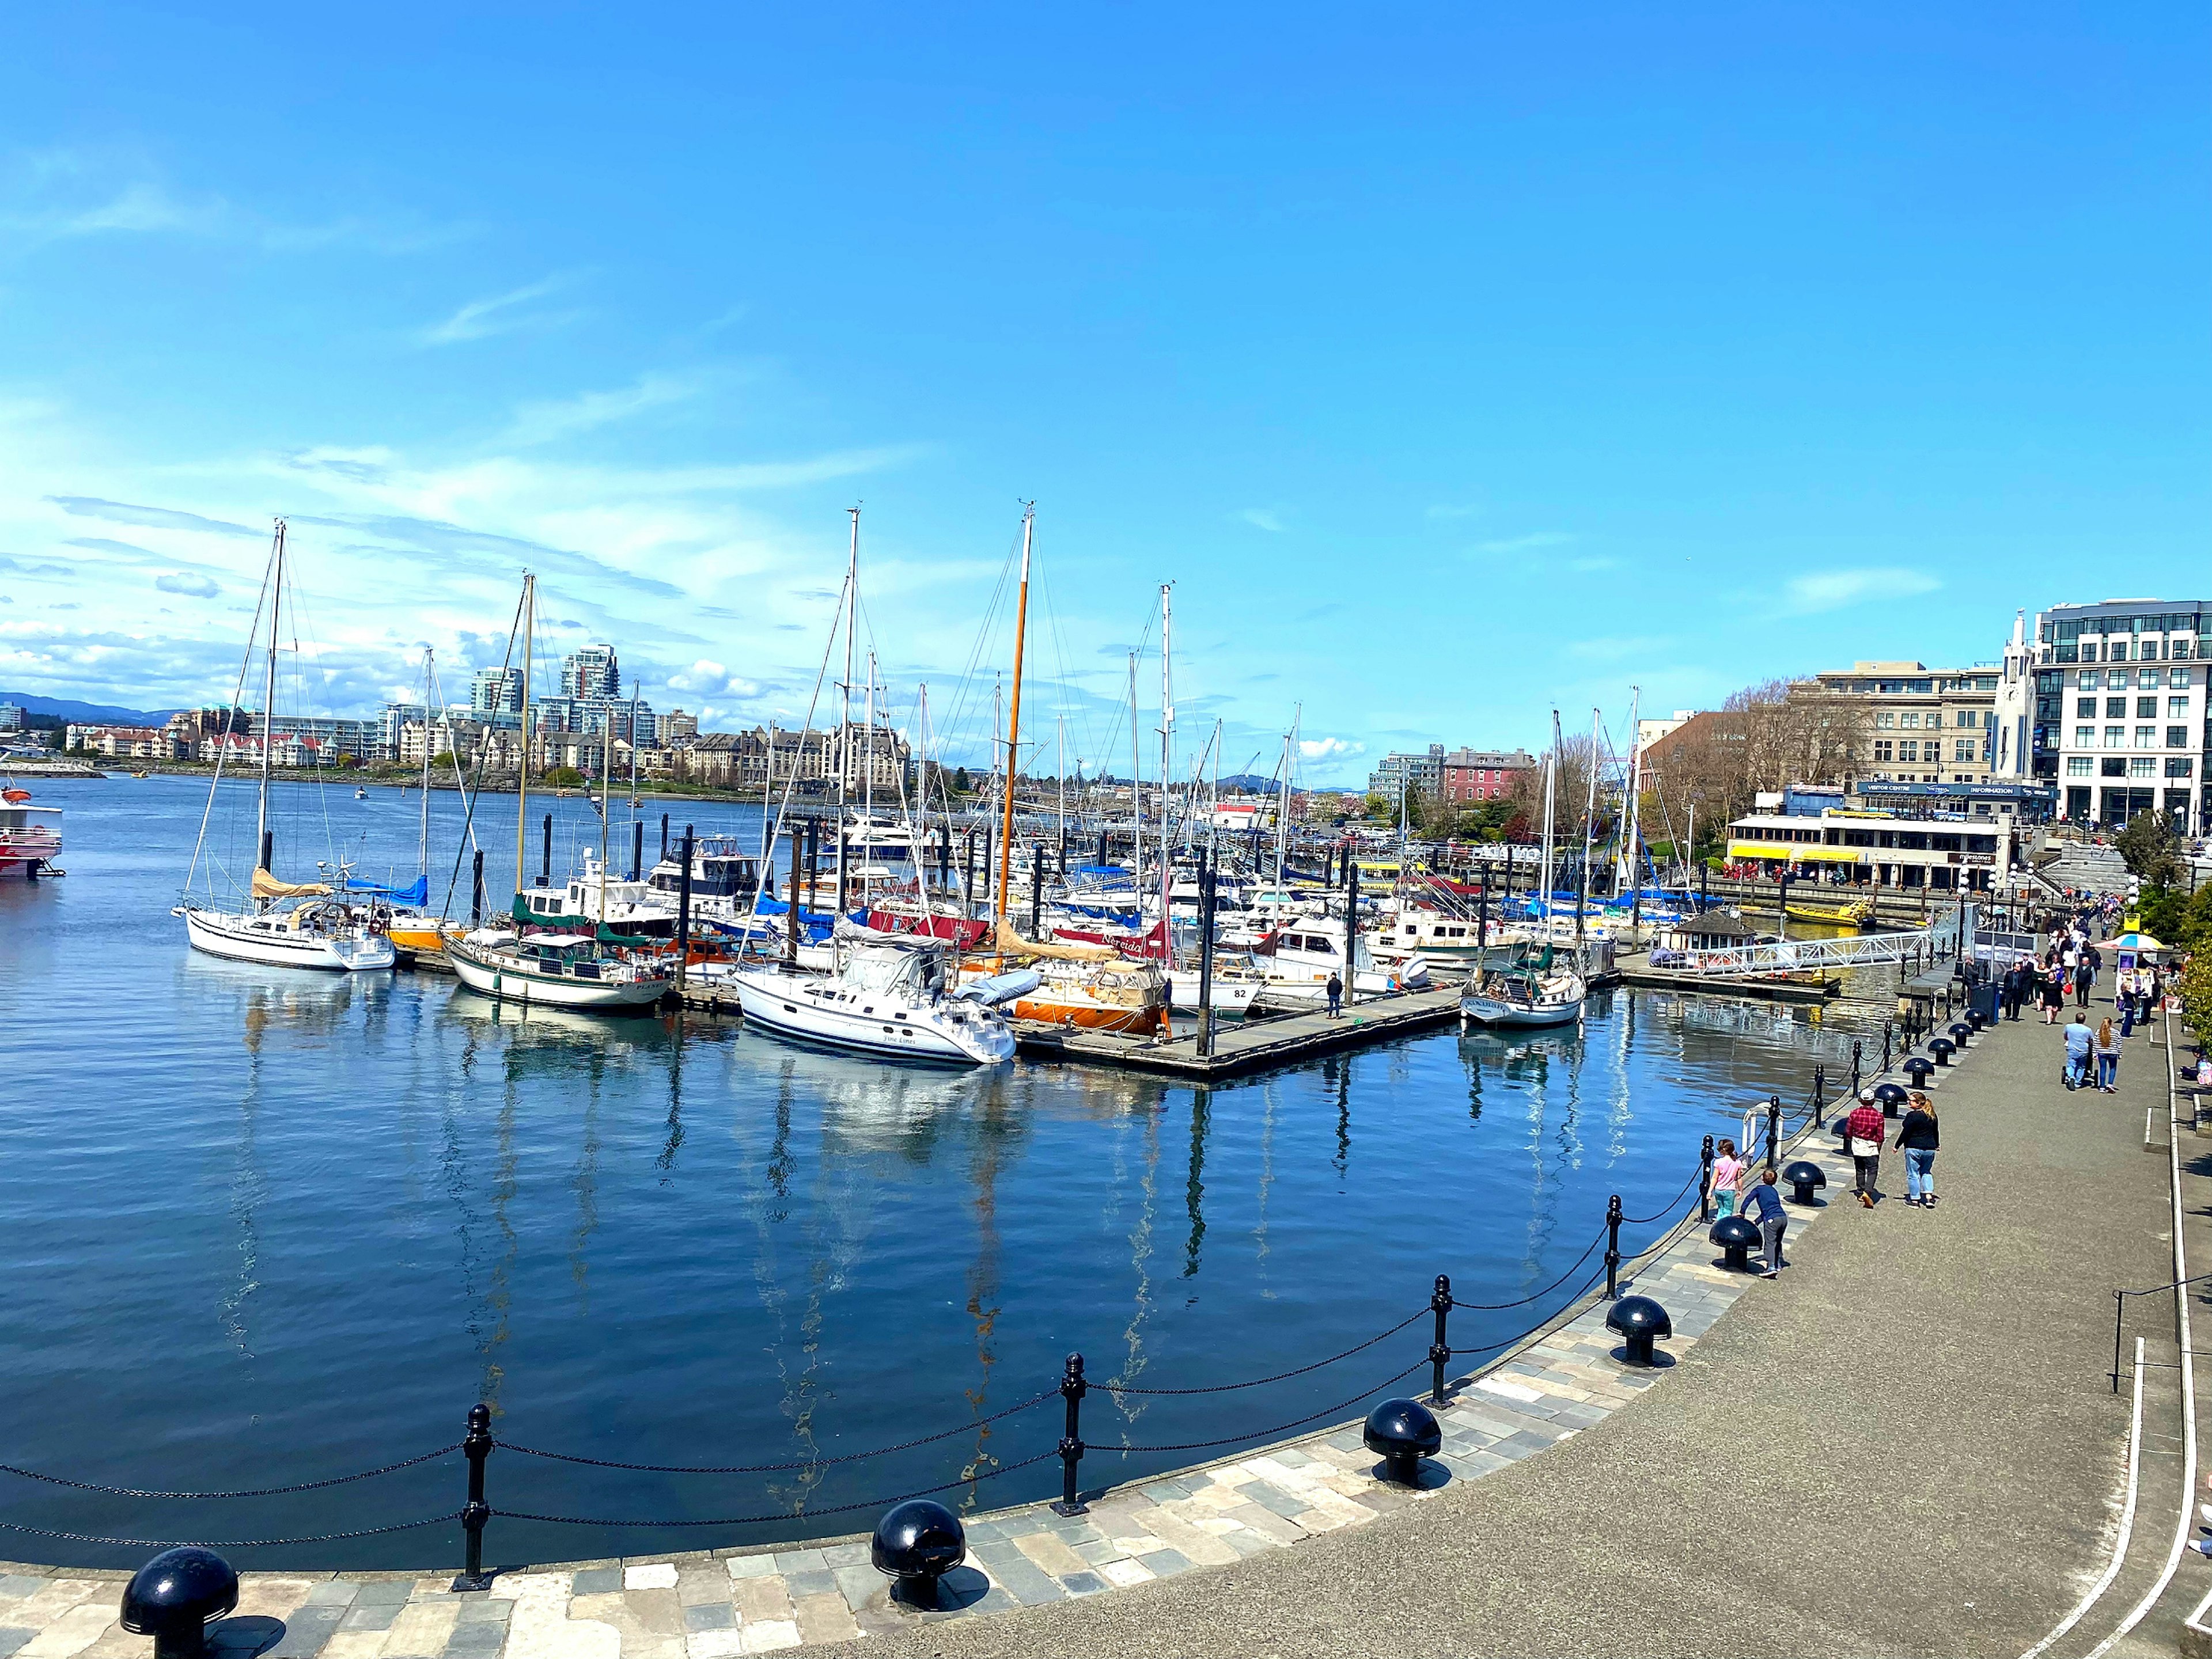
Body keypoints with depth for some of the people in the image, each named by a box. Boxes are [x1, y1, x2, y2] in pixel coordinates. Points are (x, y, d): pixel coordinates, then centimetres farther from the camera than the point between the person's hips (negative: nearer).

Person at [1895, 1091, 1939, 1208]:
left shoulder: (1912, 1116, -16)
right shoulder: (1932, 1116, 6)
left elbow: (1905, 1133, -15)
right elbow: (1935, 1132, 18)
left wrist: (1897, 1146, -5)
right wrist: (1936, 1145, 33)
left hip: (1914, 1149, -7)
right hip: (1929, 1149, 7)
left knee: (1913, 1174, 4)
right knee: (1926, 1172, 21)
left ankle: (1915, 1199, 8)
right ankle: (1929, 1197, 9)